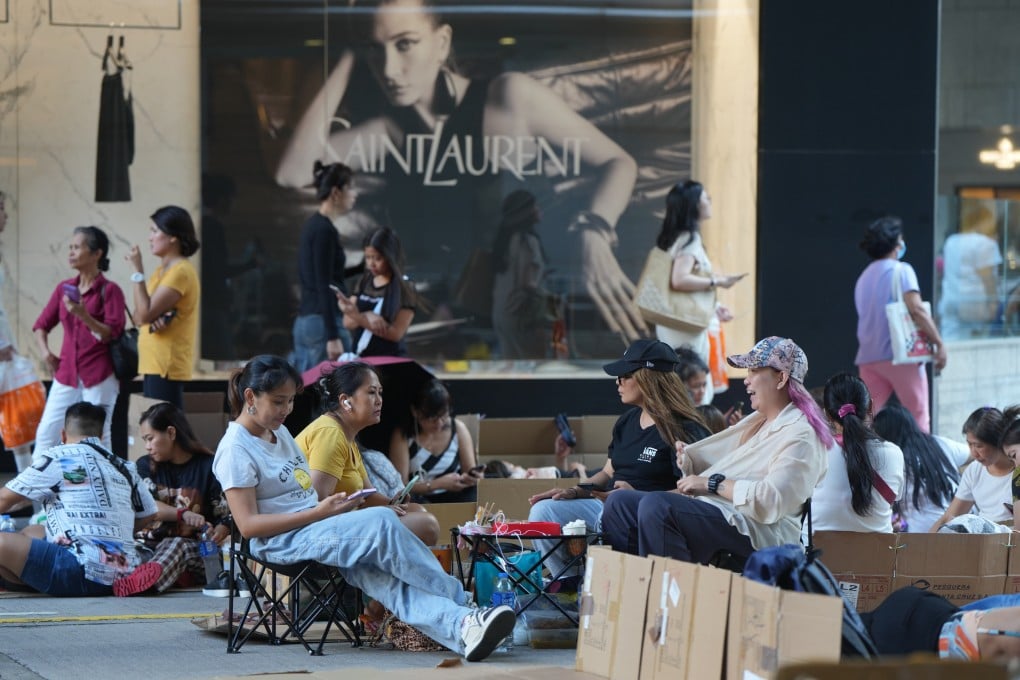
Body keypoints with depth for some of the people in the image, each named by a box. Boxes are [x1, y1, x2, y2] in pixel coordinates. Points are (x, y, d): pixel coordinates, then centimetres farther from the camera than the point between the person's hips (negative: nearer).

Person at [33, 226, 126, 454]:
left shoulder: (109, 290, -5)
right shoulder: (64, 288, 11)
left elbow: (112, 335, -13)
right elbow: (41, 325, 19)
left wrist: (84, 315, -26)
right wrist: (45, 352, 2)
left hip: (99, 378, -6)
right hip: (66, 375, 6)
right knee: (45, 434, 0)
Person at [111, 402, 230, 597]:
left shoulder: (208, 467, 5)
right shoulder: (145, 466, 15)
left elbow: (226, 518, 2)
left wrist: (216, 535, -22)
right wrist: (183, 514, -21)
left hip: (194, 548, -4)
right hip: (153, 543, 4)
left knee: (175, 546, -37)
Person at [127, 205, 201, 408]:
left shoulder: (180, 272, -13)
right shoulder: (162, 270, 17)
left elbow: (145, 314, -18)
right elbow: (138, 315, 14)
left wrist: (138, 271, -14)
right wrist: (150, 318, -9)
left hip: (167, 367, -10)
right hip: (154, 364, 10)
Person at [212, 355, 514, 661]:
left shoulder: (279, 432, 17)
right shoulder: (236, 449, -8)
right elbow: (248, 525, -15)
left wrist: (334, 504, 2)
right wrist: (318, 512, -19)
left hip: (314, 531, 8)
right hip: (282, 542, -8)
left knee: (380, 575, -23)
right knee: (381, 521, -27)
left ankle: (460, 626, -47)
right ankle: (461, 602, -20)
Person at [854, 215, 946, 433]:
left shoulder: (863, 277, 18)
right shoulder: (900, 270, -6)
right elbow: (916, 309, -17)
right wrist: (939, 343, -14)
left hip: (867, 356, 7)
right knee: (918, 415, -2)